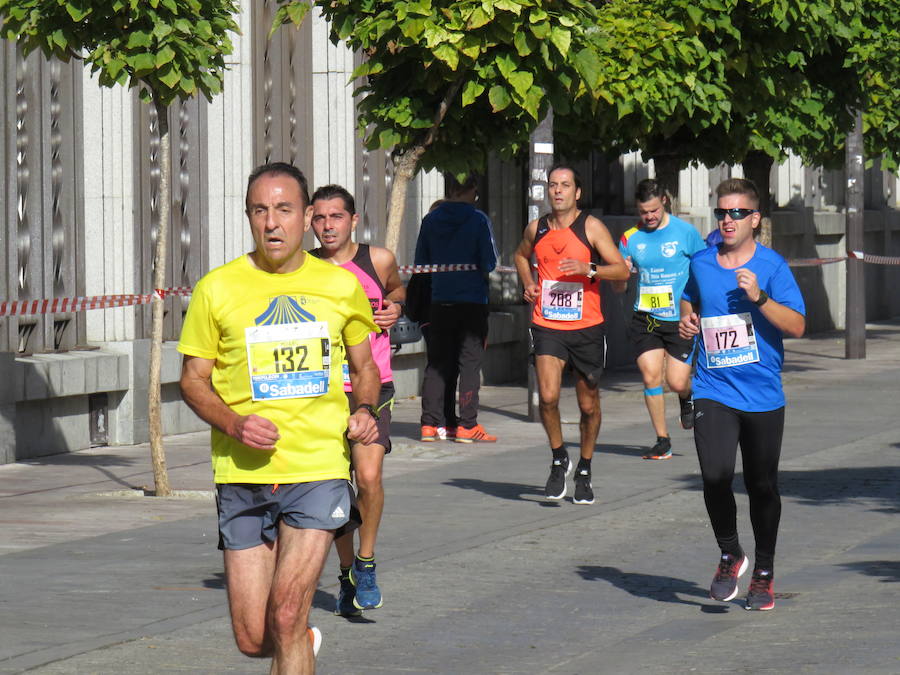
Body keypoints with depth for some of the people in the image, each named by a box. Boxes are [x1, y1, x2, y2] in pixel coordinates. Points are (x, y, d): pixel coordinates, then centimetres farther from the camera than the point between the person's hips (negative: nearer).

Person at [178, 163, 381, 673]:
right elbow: (194, 379, 6)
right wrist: (233, 424, -13)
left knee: (287, 615, -17)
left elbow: (365, 367, 19)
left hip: (320, 470, -1)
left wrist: (364, 411, -3)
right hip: (244, 475, 1)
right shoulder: (217, 289, 0)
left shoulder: (342, 286, 5)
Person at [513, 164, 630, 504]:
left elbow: (622, 270, -8)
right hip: (547, 326, 1)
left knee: (589, 404, 9)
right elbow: (521, 255, 29)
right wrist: (528, 283, 10)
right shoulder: (536, 228, 6)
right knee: (548, 397, -17)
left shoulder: (591, 227, -4)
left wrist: (588, 269, -24)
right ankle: (559, 459, 6)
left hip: (587, 327, -1)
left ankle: (584, 470, 28)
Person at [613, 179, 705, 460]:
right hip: (645, 320, 2)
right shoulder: (630, 239, 2)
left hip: (681, 320, -2)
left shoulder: (686, 233, -5)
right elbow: (618, 288, 6)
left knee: (677, 382, -5)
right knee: (650, 376, -9)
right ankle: (662, 440, 4)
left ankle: (687, 397, 33)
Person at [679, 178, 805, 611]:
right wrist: (686, 320, 9)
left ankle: (764, 575, 25)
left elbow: (797, 326, -11)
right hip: (714, 392, 2)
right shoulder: (701, 263, 7)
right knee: (715, 477, -17)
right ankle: (730, 555, 7)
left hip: (762, 396, -1)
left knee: (762, 486, 7)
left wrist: (759, 297, -23)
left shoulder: (771, 266, -4)